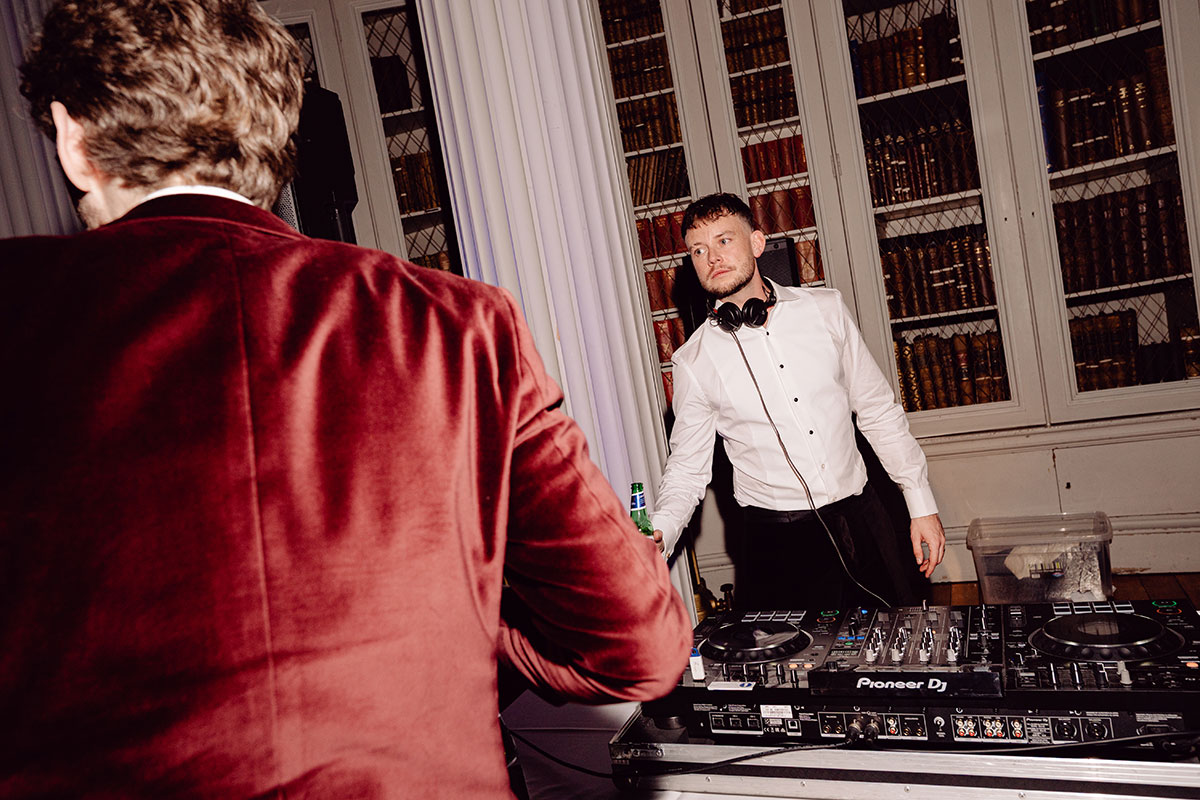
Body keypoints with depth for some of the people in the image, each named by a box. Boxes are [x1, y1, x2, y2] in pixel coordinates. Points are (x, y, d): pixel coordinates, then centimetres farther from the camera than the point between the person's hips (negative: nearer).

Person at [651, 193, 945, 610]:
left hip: (861, 522, 3)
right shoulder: (693, 362, -6)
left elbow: (878, 411, 6)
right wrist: (658, 533, -20)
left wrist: (922, 504, 6)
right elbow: (688, 466, -1)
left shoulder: (825, 309, 1)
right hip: (778, 544, -2)